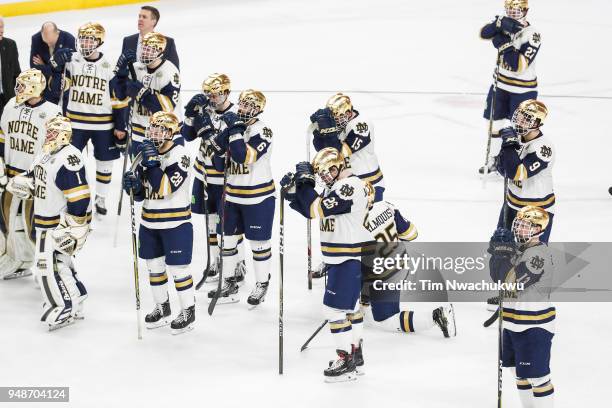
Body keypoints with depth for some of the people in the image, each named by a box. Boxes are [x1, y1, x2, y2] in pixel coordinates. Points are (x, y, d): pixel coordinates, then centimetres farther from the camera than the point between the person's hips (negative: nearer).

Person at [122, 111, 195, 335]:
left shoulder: (179, 155, -16)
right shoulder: (146, 153, 5)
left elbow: (165, 188, -26)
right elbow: (141, 194, 10)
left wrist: (152, 162, -30)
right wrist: (133, 184, -12)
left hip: (176, 223, -7)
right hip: (150, 221, 7)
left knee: (177, 268, -1)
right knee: (154, 265, 15)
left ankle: (188, 311, 14)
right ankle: (162, 307, 31)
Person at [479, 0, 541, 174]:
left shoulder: (533, 35, -23)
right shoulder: (505, 23, -4)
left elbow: (519, 66, -29)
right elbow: (484, 33, -17)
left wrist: (506, 45, -33)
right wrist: (500, 23, -33)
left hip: (523, 90, -6)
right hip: (501, 84, 6)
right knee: (494, 121, 16)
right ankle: (493, 160, 34)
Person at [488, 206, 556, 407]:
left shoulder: (539, 253, -20)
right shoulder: (516, 247, 9)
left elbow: (512, 281, -28)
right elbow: (498, 278, 8)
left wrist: (504, 252, -24)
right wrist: (497, 253, -6)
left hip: (534, 326, -10)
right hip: (513, 323, 10)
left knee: (537, 376, -5)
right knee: (519, 373, 20)